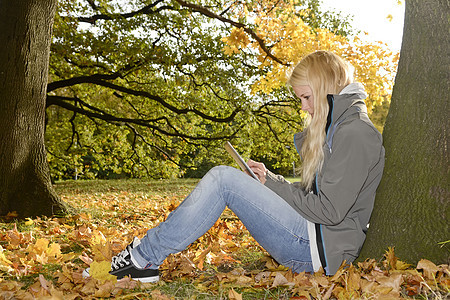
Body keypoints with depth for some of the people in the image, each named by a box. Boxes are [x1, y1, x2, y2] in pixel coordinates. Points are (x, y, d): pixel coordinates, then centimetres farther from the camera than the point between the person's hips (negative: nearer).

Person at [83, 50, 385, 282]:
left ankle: (144, 256, -6)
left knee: (223, 179, -16)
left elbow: (329, 210, -20)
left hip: (322, 246, -10)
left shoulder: (355, 131, -14)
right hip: (312, 240, 10)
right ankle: (144, 260, 3)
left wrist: (273, 185, -8)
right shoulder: (337, 125, 18)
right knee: (223, 178, 3)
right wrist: (271, 179, 4)